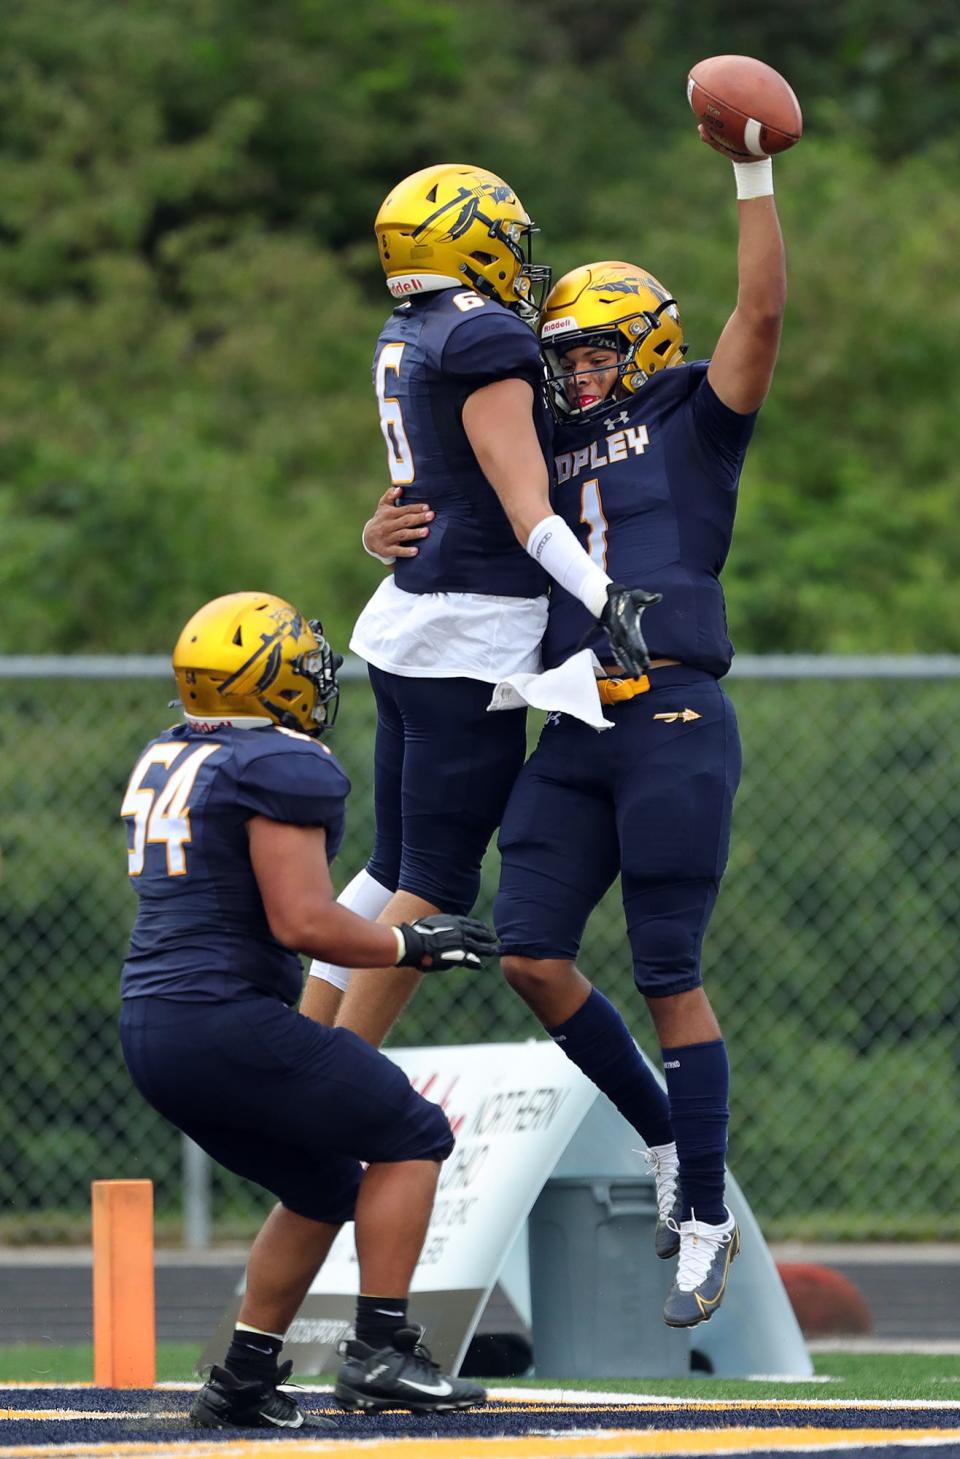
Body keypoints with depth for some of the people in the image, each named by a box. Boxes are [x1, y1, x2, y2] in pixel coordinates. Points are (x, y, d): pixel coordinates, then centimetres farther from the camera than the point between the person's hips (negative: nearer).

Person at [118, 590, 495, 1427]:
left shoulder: (165, 763, 16)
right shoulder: (283, 767, -12)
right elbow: (302, 922, -17)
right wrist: (412, 946, -4)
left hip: (153, 1033, 9)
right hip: (226, 1022, -9)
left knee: (325, 1191, 21)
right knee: (412, 1137, 4)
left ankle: (244, 1381, 20)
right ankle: (381, 1351, -1)